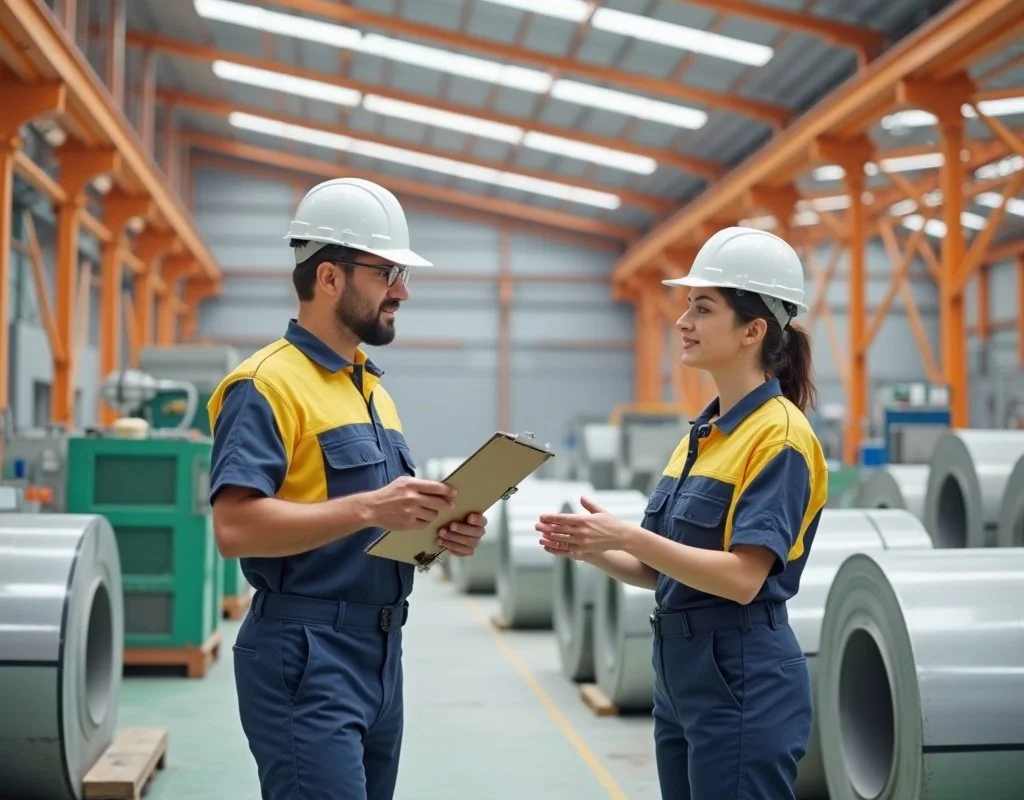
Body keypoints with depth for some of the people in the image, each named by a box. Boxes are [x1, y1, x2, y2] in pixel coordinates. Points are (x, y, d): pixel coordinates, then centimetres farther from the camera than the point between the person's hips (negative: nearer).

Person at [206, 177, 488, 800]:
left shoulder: (373, 387, 18)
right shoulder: (268, 384, -11)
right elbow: (236, 527, -22)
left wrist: (440, 531, 1)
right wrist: (368, 508, -26)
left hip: (381, 649, 9)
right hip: (307, 655, -9)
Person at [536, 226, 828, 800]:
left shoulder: (780, 436, -13)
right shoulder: (703, 433, 13)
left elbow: (743, 577, -22)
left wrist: (628, 536, -25)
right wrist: (593, 550, -2)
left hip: (743, 684, -9)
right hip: (680, 673, 9)